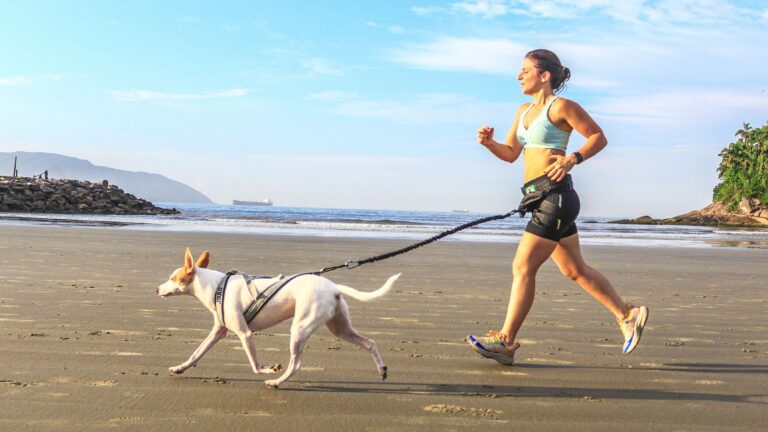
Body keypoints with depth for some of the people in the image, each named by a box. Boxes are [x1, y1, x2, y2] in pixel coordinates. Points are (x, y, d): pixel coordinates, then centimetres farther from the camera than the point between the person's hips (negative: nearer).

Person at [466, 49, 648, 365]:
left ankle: (506, 341, -6)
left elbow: (599, 137, -2)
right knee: (574, 270, 14)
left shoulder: (561, 107, -5)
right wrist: (489, 143, 2)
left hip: (555, 194, -9)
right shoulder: (524, 111, 19)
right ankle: (627, 315, 27)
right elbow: (510, 153, 21)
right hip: (539, 198, 9)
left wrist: (572, 159, -16)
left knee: (523, 266, -10)